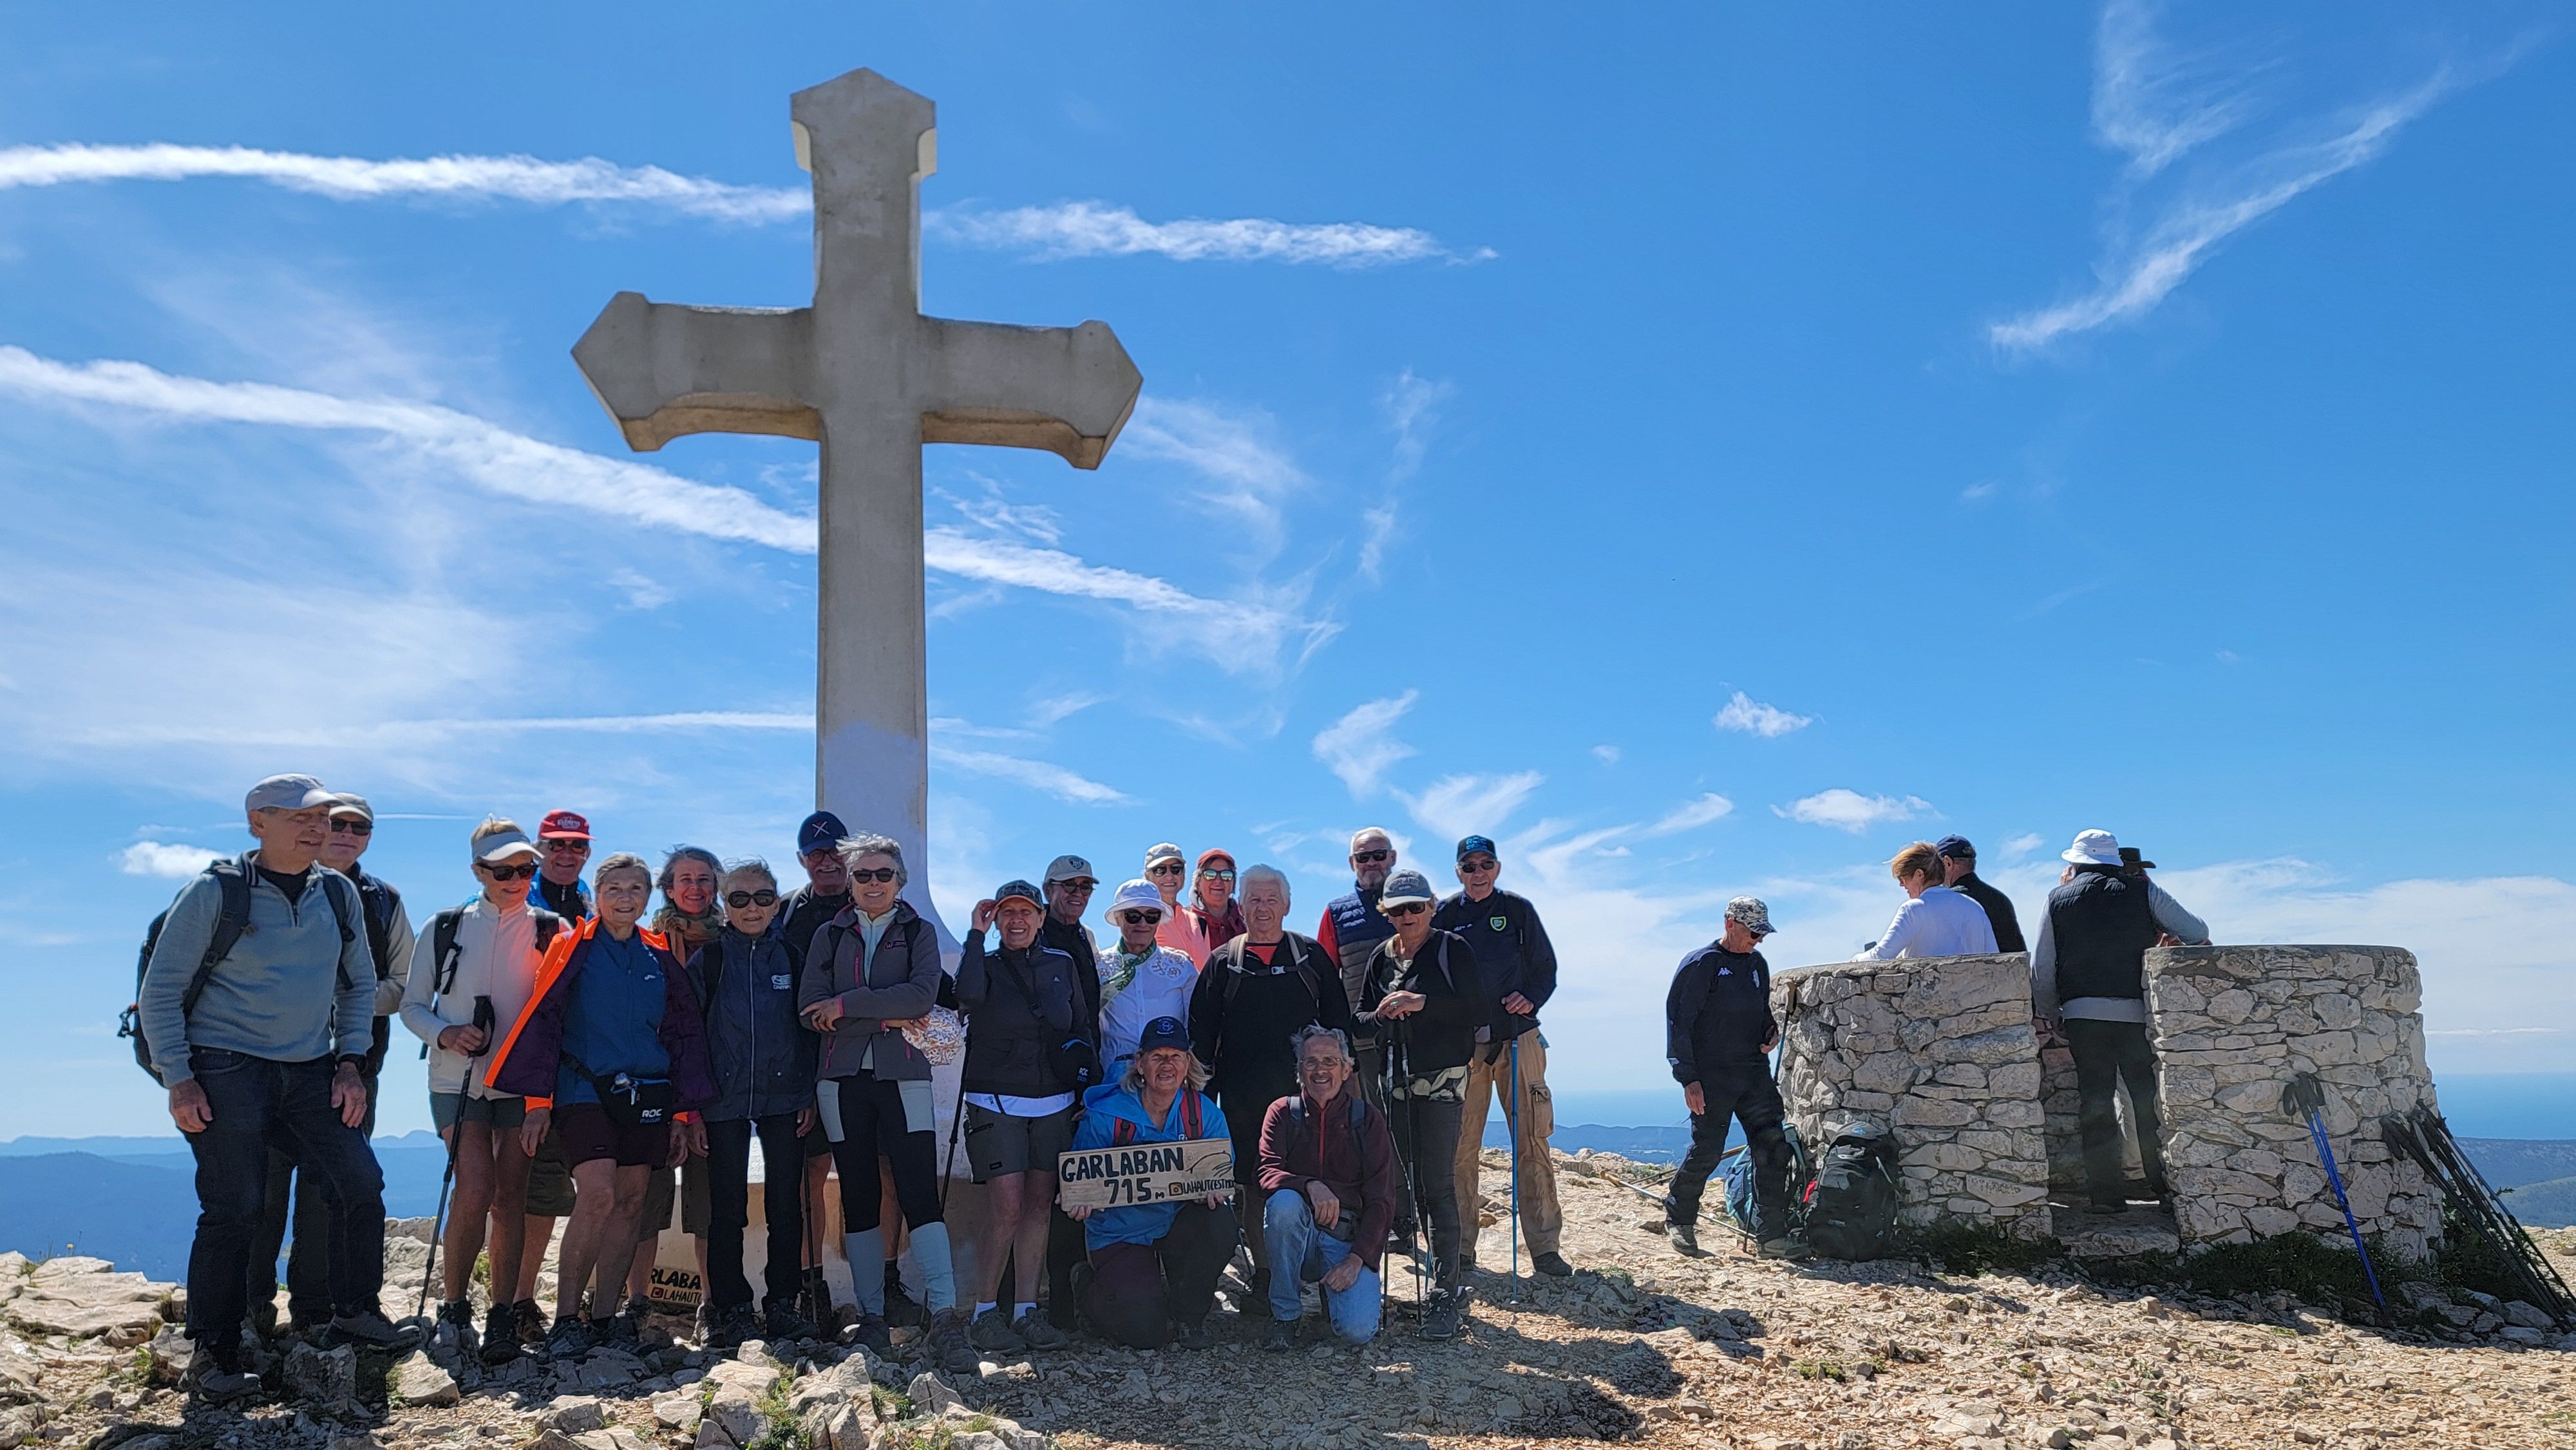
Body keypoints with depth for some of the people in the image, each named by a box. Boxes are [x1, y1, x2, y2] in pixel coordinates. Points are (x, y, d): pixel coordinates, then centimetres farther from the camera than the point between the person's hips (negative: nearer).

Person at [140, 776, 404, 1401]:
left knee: (360, 1185, 0)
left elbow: (359, 983, 17)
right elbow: (160, 990, -4)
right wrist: (178, 1079, -10)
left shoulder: (339, 894, 7)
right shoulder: (215, 892, -6)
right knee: (233, 1210, -5)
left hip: (311, 1070, 5)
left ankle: (354, 1310, 18)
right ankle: (213, 1350, 10)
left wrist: (350, 1062, 7)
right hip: (227, 1072, -5)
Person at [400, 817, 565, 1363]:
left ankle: (503, 1317, 10)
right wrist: (445, 1034, -10)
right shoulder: (445, 928, 4)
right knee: (476, 1190, -13)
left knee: (511, 1198, 1)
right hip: (458, 1079, 0)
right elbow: (412, 1005, 9)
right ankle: (453, 1304, 5)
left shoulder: (551, 930, 3)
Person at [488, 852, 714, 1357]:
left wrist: (683, 1112, 10)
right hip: (584, 1090, -4)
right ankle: (566, 1319, -8)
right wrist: (538, 1101, -6)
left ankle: (604, 1317, 11)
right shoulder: (572, 949, 3)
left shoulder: (660, 958, 12)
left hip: (646, 1095, 4)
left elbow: (685, 1035, 14)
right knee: (598, 1194, -18)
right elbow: (542, 1022, 0)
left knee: (630, 1202, 2)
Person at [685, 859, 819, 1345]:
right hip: (725, 1100, -2)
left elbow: (808, 1030, 11)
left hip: (783, 1098, 2)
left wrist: (809, 1094, 4)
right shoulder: (707, 960, 3)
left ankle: (783, 1305, 12)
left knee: (787, 1205, 3)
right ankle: (730, 1310, 10)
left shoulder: (791, 958, 9)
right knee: (727, 1209, 2)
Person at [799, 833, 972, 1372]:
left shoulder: (919, 933, 9)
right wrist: (887, 1016, -10)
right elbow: (810, 1008, -1)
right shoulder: (829, 936, 14)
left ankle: (944, 1318, -16)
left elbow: (922, 995, -9)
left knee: (920, 1195, -12)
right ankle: (872, 1317, 11)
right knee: (858, 1199, 5)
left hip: (902, 1075, -2)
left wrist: (847, 1005, -11)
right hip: (843, 1077, 2)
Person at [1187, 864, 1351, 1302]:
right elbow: (1201, 1030, 8)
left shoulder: (1311, 957, 9)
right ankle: (1264, 1270, 11)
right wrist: (1204, 1087, 1)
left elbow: (1337, 1019, 10)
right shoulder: (1222, 963, 9)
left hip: (1303, 1090, 0)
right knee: (1251, 1183, 2)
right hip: (1242, 1096, 0)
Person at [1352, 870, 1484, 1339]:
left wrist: (1422, 1002, -19)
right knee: (1413, 1182, 7)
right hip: (1397, 1082, 6)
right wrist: (1380, 1018, -8)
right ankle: (1444, 1281, 18)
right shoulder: (1380, 959, 13)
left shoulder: (1452, 949, -3)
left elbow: (1480, 1008, -11)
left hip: (1443, 1076, -5)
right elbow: (1364, 1019, 16)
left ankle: (1445, 1297, -9)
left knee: (1438, 1184, -11)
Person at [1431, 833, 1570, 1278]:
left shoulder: (1518, 910, 7)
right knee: (1460, 1148, 0)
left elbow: (1546, 968, 9)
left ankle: (1545, 1247, 3)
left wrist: (1531, 999, -10)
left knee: (1532, 1144, -2)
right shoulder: (1444, 916, 6)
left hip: (1518, 1038, 0)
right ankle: (1459, 1246, 9)